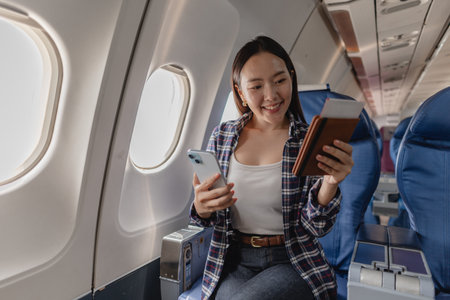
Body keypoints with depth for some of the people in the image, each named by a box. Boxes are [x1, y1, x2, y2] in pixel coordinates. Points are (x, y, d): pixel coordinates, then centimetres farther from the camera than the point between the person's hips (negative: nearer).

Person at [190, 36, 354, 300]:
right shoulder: (222, 137, -1)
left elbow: (315, 228, -8)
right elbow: (208, 218, 5)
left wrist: (330, 183, -27)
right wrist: (201, 206, -19)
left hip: (293, 262, -1)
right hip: (234, 261, 2)